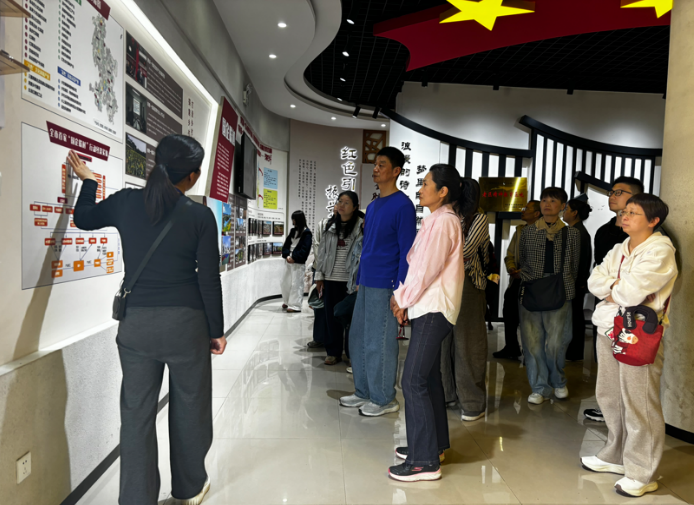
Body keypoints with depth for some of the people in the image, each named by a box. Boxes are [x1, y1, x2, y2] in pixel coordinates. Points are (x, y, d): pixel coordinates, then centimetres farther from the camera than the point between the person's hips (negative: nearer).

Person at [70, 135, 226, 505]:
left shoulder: (125, 202, -1)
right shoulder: (200, 215, -9)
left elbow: (83, 218, 19)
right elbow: (208, 280, -7)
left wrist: (87, 180, 35)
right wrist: (216, 330, 2)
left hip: (136, 322, 3)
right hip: (185, 322, -2)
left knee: (136, 413, 12)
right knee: (189, 407, 15)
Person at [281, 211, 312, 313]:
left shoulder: (306, 233, -8)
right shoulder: (293, 231, 14)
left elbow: (305, 249, -15)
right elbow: (286, 244, 11)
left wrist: (294, 258, -17)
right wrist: (287, 255, -6)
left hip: (298, 262, -8)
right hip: (288, 260, 8)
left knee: (296, 284, -6)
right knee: (285, 282, 13)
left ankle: (295, 305, 0)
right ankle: (288, 301, 29)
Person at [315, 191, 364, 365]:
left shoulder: (361, 226, -4)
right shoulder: (330, 226, 11)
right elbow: (322, 251, 15)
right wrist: (319, 275, 12)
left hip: (351, 279, -4)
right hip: (331, 279, 4)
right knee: (332, 316, 9)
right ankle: (333, 352, 22)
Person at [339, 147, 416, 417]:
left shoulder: (403, 205, -10)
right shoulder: (372, 206, 15)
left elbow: (406, 251, -14)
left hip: (385, 287, -8)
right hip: (366, 284, 9)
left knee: (380, 342, 0)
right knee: (358, 338, 13)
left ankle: (384, 398, 16)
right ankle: (364, 391, 27)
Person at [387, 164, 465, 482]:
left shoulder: (443, 221, -13)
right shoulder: (437, 220, 18)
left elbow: (426, 269, -17)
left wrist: (402, 300, -5)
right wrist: (404, 300, 9)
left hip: (433, 310, -10)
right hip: (428, 307, 10)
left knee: (414, 381, -9)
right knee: (428, 377, 16)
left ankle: (425, 461, -1)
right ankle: (433, 444, 29)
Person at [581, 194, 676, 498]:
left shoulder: (660, 251, -11)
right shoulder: (619, 250, 15)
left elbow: (632, 292, -22)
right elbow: (594, 281, 4)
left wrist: (610, 289, -3)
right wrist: (619, 287, -12)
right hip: (609, 330, 8)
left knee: (639, 405, 0)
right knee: (609, 396, 17)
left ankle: (642, 474, 15)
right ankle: (616, 456, 35)